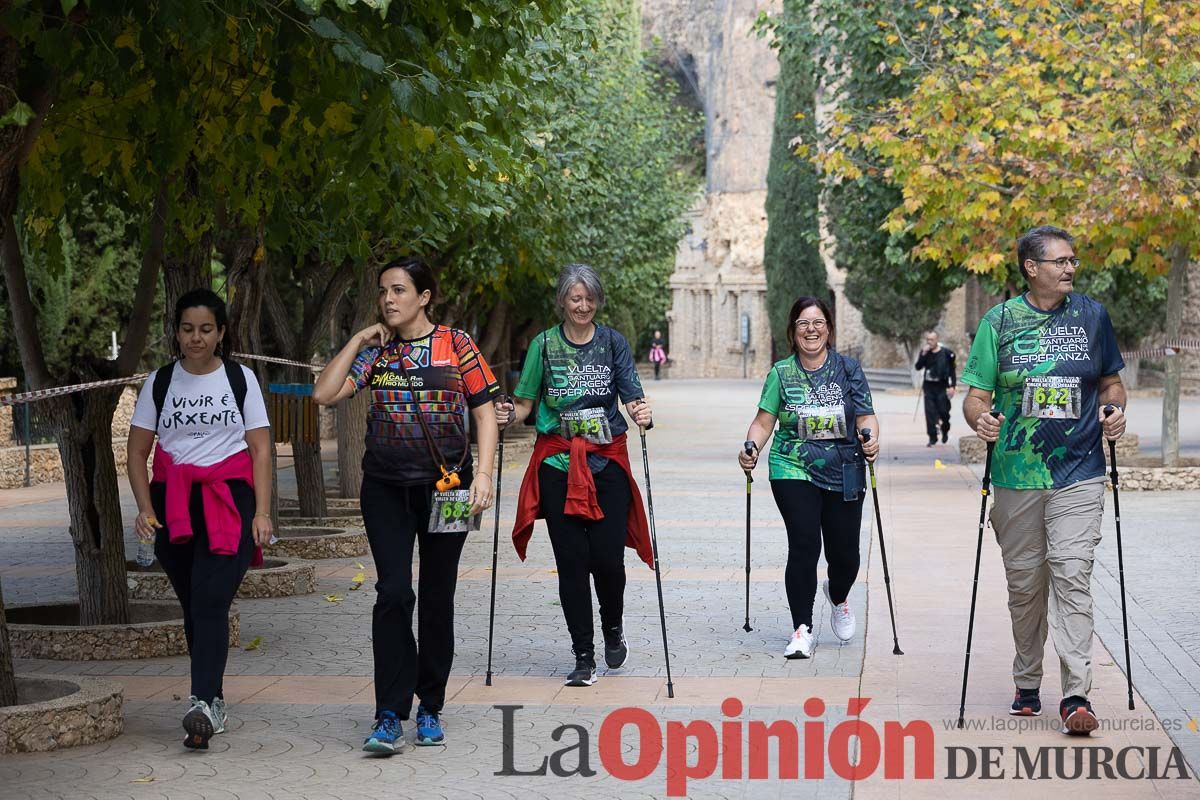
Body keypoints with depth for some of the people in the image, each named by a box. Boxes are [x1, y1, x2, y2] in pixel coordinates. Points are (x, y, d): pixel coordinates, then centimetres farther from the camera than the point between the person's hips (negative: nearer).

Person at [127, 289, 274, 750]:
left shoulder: (241, 379, 8)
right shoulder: (159, 382, 10)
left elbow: (260, 450, 5)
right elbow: (136, 454, 9)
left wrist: (262, 512, -4)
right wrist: (145, 508, -5)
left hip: (230, 501, -2)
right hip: (174, 506, 2)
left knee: (210, 602, -16)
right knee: (193, 605, 6)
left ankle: (202, 704, -25)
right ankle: (215, 702, 15)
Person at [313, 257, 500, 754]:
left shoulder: (456, 345, 1)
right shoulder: (375, 350, 7)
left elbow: (484, 413, 0)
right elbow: (324, 394, -2)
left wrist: (483, 474, -11)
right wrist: (359, 340, -1)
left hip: (445, 487, -1)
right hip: (386, 488, 1)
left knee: (437, 597, 7)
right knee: (393, 592, -11)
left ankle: (430, 709, 19)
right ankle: (389, 716, -10)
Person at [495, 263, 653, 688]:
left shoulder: (614, 343, 4)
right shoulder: (544, 344, 4)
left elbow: (632, 397, -4)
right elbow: (525, 403, 6)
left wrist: (642, 415, -25)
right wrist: (509, 415, -16)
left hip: (606, 461, 0)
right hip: (557, 462, 0)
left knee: (608, 556, -6)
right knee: (571, 560, -1)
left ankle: (613, 629, 25)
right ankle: (584, 656, 8)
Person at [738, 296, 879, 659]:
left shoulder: (848, 368, 6)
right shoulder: (781, 373, 5)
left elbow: (866, 417, 3)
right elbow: (763, 422, 4)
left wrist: (870, 438, -18)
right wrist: (751, 449, -14)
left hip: (843, 475, 1)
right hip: (793, 471, -1)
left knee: (844, 553, 1)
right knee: (804, 546, -12)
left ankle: (838, 596, 37)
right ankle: (802, 629, 0)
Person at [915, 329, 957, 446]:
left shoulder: (946, 353, -4)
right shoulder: (925, 352, 6)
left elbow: (952, 370, -1)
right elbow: (918, 367, -2)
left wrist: (952, 386, -8)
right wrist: (923, 354, -15)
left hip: (942, 386, -3)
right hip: (929, 386, 3)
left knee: (943, 411, -1)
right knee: (930, 412, -3)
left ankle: (945, 431, 28)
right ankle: (932, 437, 3)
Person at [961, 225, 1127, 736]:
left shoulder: (1092, 315, 7)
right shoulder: (1000, 321, 2)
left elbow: (1110, 381, 18)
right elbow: (976, 395, 2)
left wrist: (1116, 410, -3)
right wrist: (980, 419, -20)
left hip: (1078, 474, 0)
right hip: (1016, 475, 1)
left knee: (1072, 576, -12)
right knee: (1024, 582, 9)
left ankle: (1076, 694, -12)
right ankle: (1027, 686, 25)